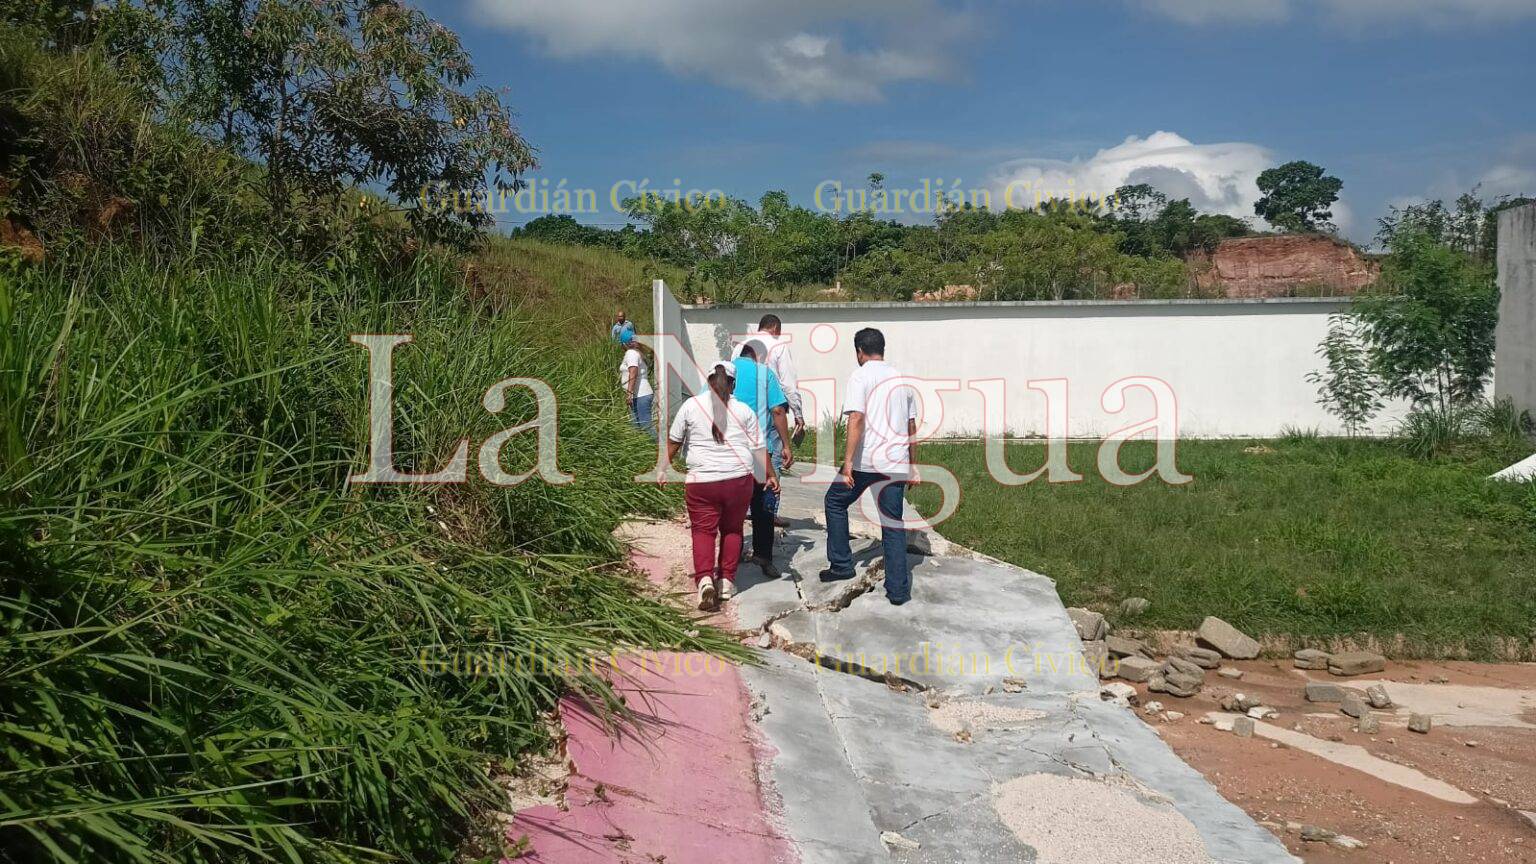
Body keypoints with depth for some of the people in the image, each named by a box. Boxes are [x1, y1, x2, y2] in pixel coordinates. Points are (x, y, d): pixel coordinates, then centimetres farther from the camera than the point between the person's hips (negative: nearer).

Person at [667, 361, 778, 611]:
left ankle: (704, 579, -15)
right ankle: (726, 581, 17)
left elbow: (673, 442, 10)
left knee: (703, 530, 5)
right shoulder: (744, 410, 4)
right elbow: (759, 448, 5)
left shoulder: (691, 405, 2)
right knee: (732, 529, 16)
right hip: (739, 480, 1)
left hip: (701, 482, -1)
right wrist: (771, 475, 16)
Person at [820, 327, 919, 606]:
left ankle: (841, 564, 20)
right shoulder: (902, 379, 15)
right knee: (893, 524, 9)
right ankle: (898, 590, 7)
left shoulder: (860, 376, -3)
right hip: (895, 463, 5)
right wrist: (912, 466, 23)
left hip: (865, 460, -5)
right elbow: (912, 427, 17)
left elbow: (856, 419, -16)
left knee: (835, 502, 19)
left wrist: (848, 461, -18)